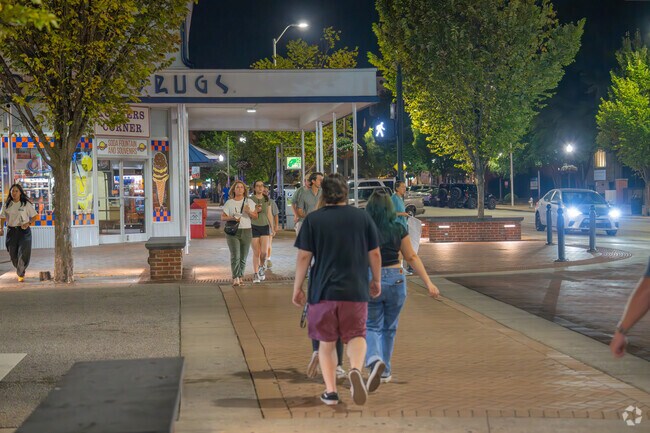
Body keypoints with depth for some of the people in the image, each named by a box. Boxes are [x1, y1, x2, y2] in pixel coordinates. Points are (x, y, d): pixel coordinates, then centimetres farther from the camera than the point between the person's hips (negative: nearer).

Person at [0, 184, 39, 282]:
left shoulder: (26, 204, -2)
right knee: (13, 253, 6)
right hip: (11, 231, 3)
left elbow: (35, 216, 2)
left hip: (24, 231, -3)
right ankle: (20, 271, 32)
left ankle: (21, 274, -1)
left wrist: (28, 223, -14)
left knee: (23, 253, -12)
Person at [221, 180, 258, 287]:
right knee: (235, 256, -12)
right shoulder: (229, 203, 5)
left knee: (243, 257, 5)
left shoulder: (249, 202, 10)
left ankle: (240, 277, 14)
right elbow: (222, 217, 3)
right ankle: (235, 278, -13)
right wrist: (232, 218, -16)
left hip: (246, 231, 2)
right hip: (233, 231, -2)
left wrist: (249, 212, -14)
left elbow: (255, 216, 7)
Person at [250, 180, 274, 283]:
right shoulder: (250, 199, -1)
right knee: (256, 252, -2)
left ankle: (262, 266, 22)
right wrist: (255, 211, -15)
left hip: (265, 226, 2)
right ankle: (256, 274, 9)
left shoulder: (267, 200, 9)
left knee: (264, 252, -9)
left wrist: (272, 228, 12)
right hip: (254, 227, -2)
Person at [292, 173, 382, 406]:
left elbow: (303, 257, -3)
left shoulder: (312, 220, -1)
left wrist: (297, 288, 6)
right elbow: (375, 254, 6)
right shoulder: (362, 217, 3)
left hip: (323, 290, 0)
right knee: (356, 336, 10)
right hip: (356, 289, 0)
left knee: (326, 342, 14)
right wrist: (376, 280, 20)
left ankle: (330, 391, 13)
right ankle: (356, 369, -20)